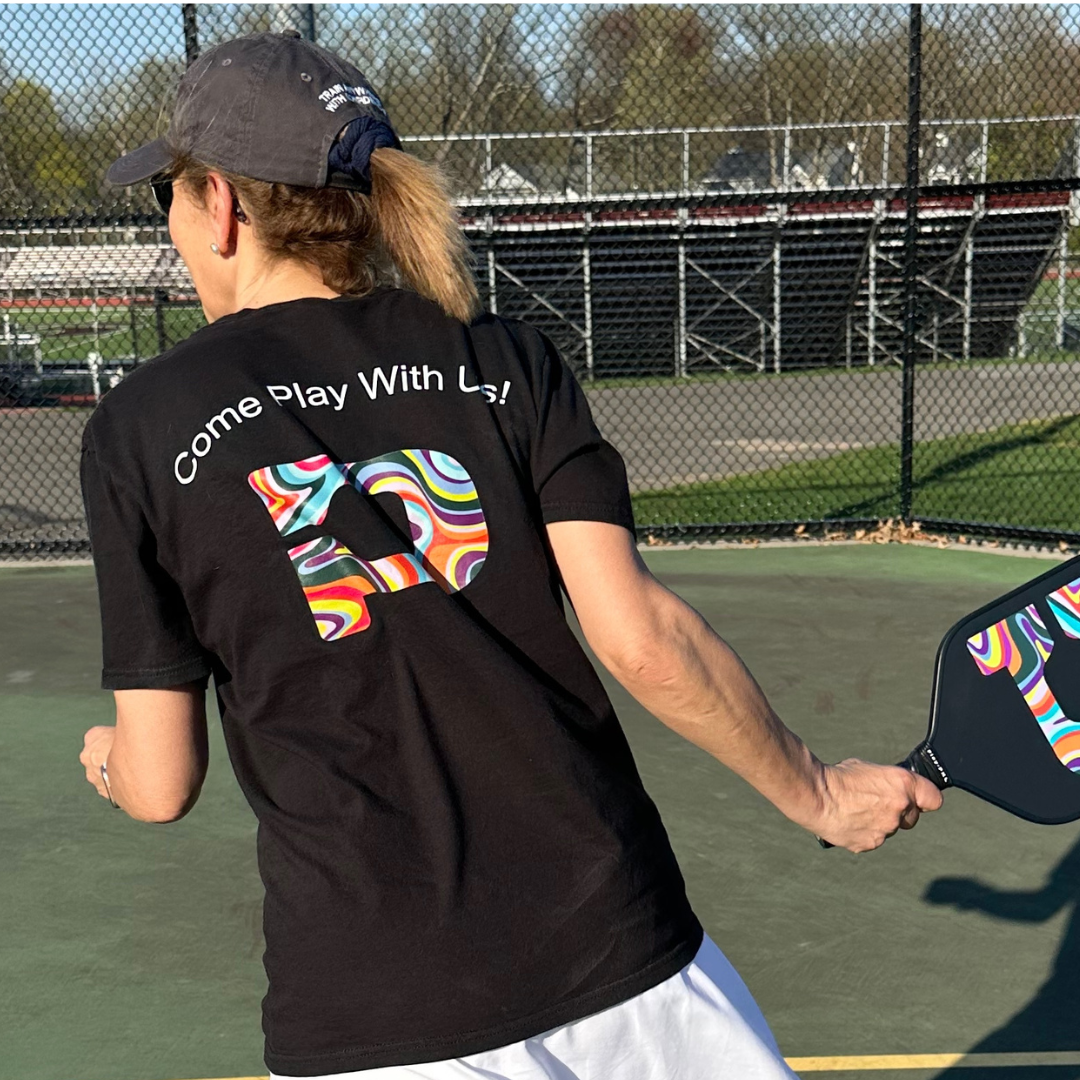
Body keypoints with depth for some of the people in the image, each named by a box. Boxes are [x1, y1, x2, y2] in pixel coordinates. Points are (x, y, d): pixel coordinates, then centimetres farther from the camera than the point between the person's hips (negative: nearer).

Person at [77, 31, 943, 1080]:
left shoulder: (140, 429, -3)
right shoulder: (508, 361, 0)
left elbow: (161, 785, -2)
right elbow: (638, 638, -10)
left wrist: (107, 759, 21)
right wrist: (816, 793, 5)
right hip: (622, 948, 2)